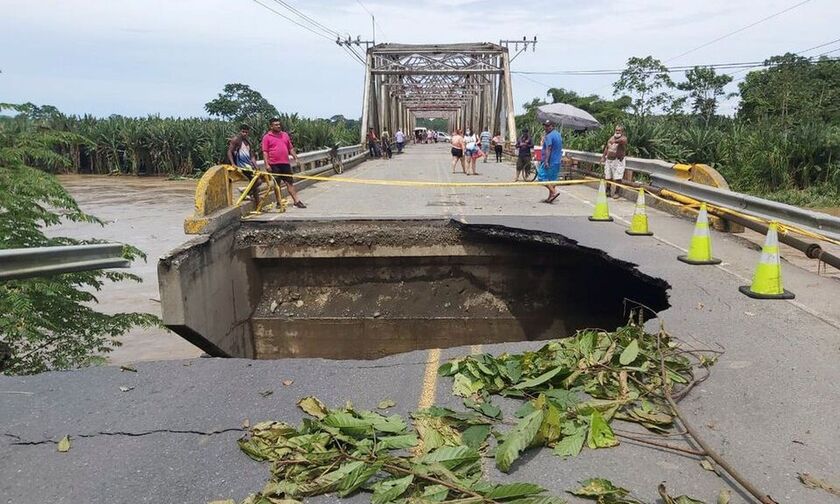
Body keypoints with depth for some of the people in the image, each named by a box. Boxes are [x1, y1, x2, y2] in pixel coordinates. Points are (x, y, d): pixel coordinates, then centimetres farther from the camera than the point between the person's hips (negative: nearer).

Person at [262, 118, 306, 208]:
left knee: (290, 182, 4)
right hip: (274, 164, -3)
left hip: (285, 163, 4)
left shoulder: (285, 135, 14)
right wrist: (267, 164, -13)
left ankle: (296, 201, 3)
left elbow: (291, 148, 18)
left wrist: (296, 158, 9)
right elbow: (265, 152, -5)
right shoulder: (267, 137, 0)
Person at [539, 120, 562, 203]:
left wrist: (546, 161, -25)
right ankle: (550, 197, 15)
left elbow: (548, 149, -22)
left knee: (542, 177, -4)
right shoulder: (558, 135, 16)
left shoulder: (549, 136, -14)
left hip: (550, 161, -9)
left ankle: (554, 191, -13)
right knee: (552, 178, 12)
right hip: (557, 161, 9)